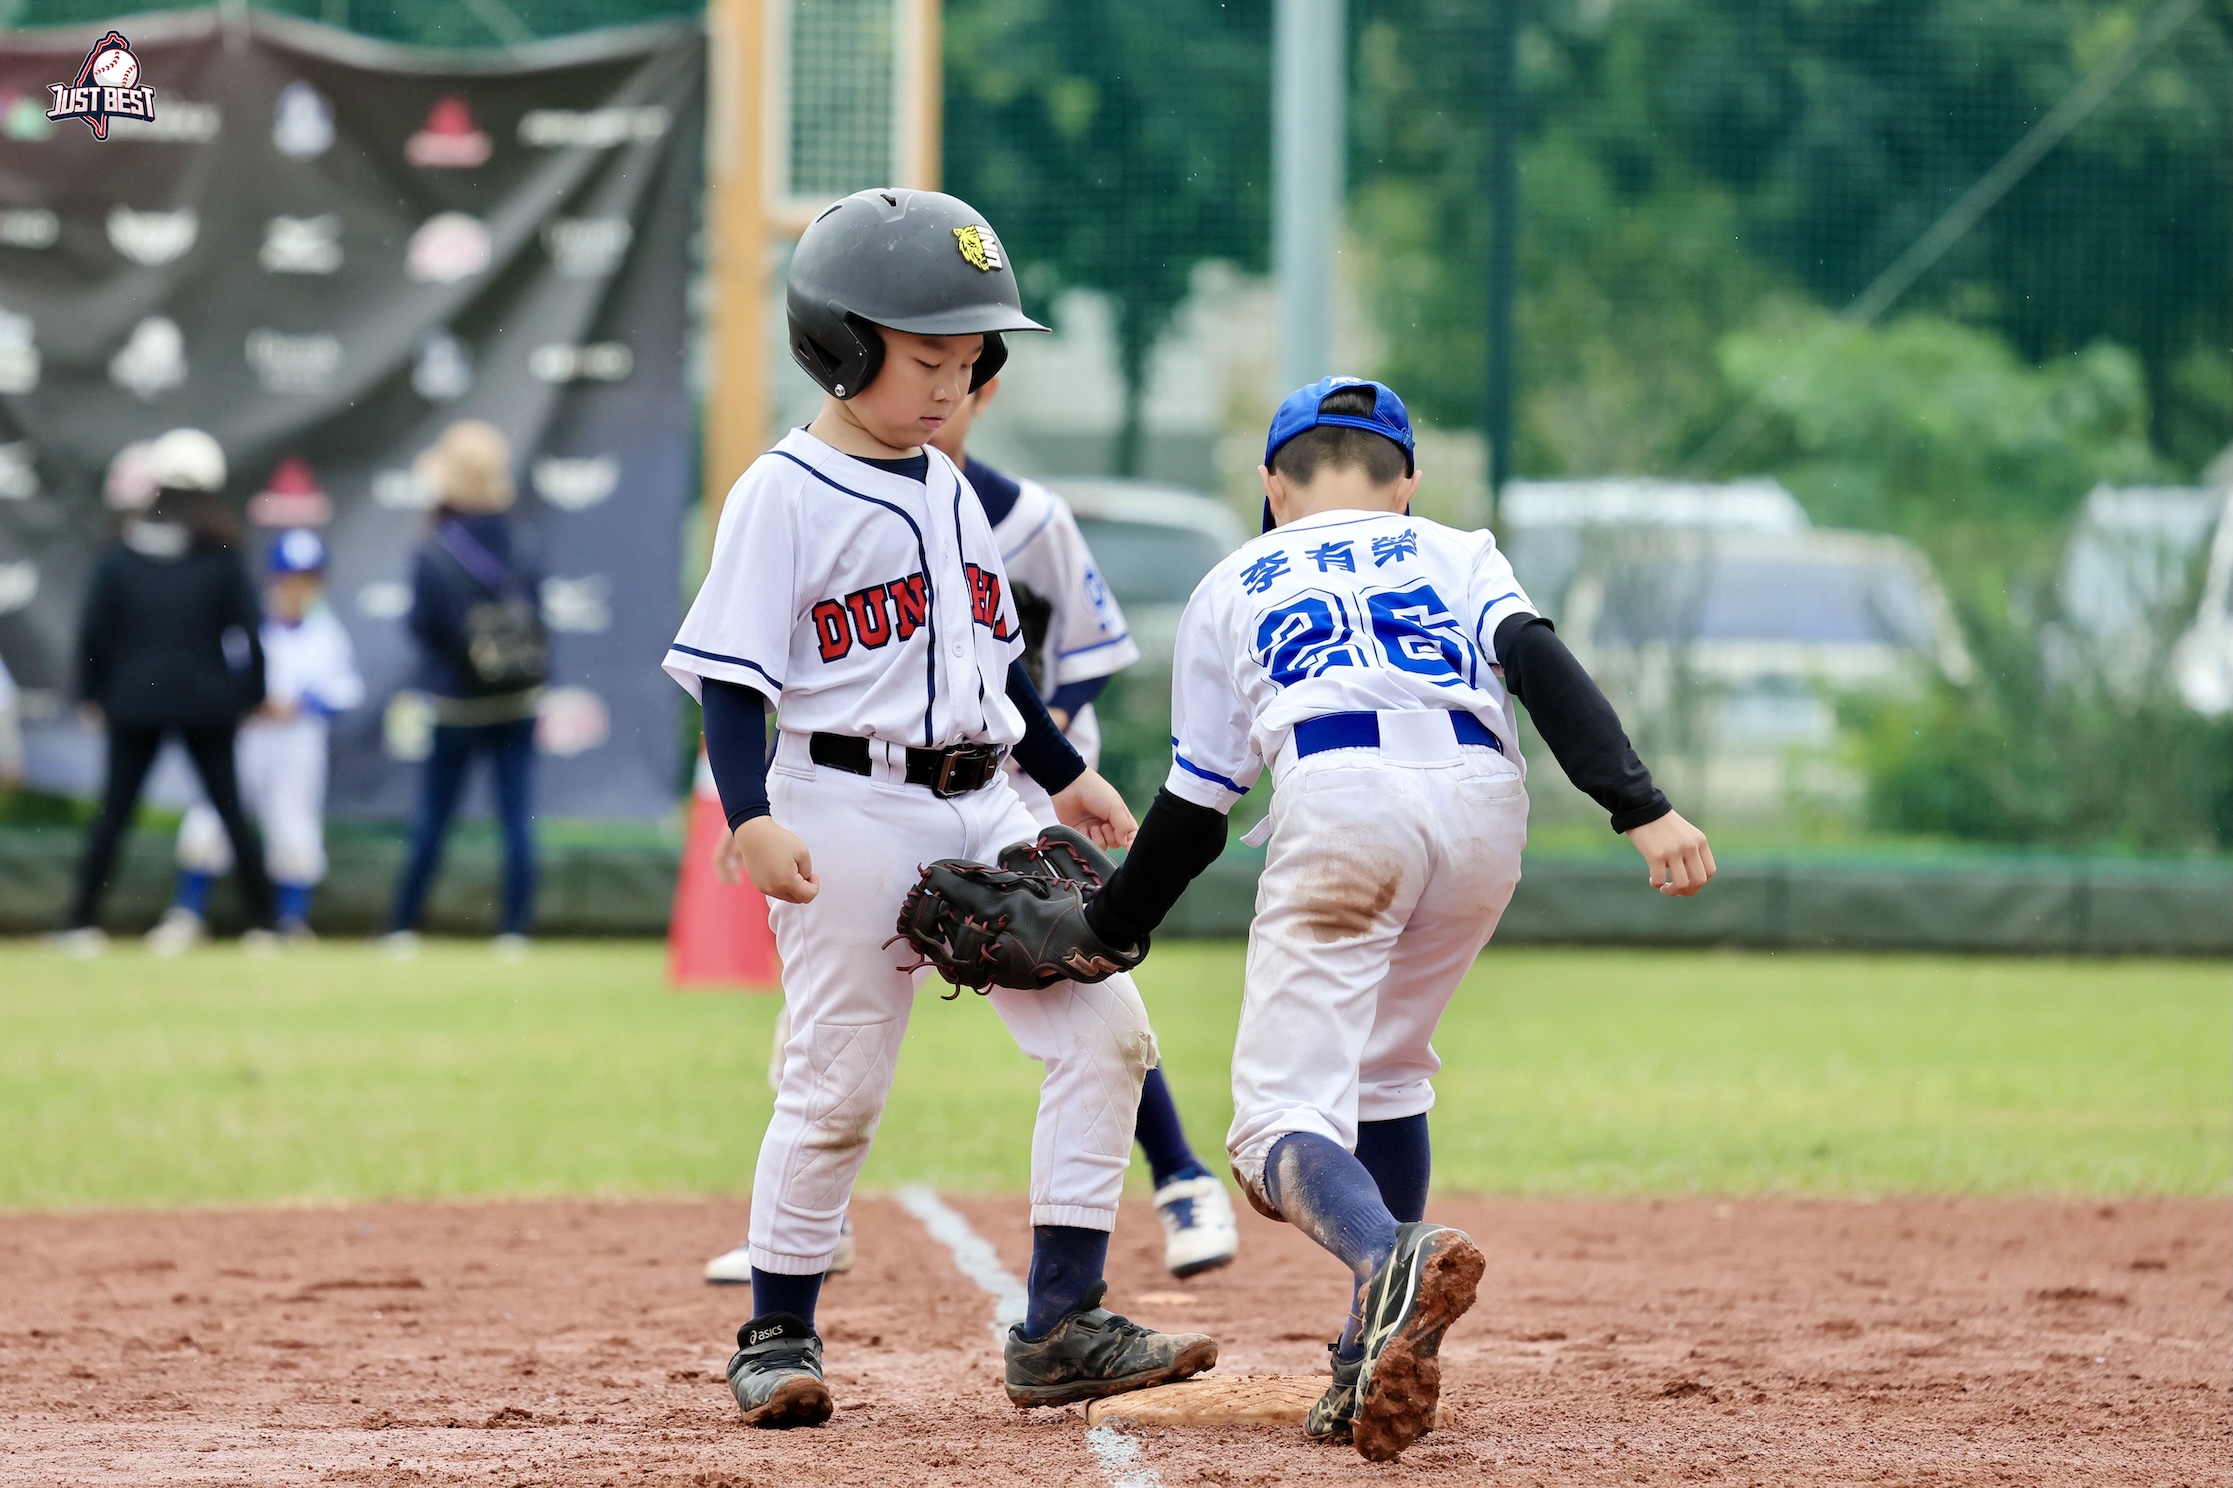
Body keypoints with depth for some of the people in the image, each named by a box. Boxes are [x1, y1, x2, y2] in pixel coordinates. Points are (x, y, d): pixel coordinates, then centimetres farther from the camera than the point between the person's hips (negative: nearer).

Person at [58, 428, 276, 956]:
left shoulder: (121, 552, -1)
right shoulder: (223, 556, -2)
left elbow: (94, 630, -1)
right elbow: (248, 631, -3)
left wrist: (93, 694, 9)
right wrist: (252, 695, 8)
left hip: (134, 701, 0)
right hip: (208, 703, 0)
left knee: (114, 813, 5)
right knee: (230, 810, 8)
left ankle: (82, 923, 1)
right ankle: (262, 922, 8)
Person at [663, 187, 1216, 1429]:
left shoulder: (949, 491, 15)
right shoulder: (785, 497, -8)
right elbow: (733, 676, -12)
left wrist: (1068, 774, 25)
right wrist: (751, 818, -24)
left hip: (982, 806, 7)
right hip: (851, 813, -7)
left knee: (1105, 1028, -4)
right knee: (839, 1083, -3)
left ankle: (1061, 1326, -3)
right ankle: (778, 1336, 14)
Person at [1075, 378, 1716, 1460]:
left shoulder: (1231, 589, 29)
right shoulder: (1456, 554, 29)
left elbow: (1194, 812, 26)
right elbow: (1543, 668, 7)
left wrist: (1106, 932, 41)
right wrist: (1641, 809, -5)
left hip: (1341, 804, -3)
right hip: (1487, 804, 3)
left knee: (1280, 1117, -6)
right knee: (1382, 1065, 25)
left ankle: (1392, 1259, -40)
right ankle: (1376, 1369, 17)